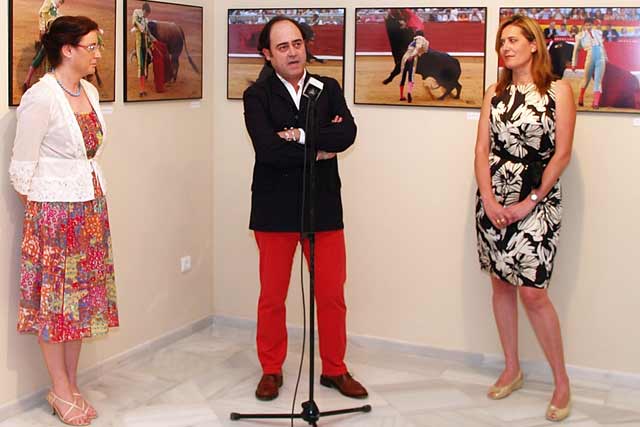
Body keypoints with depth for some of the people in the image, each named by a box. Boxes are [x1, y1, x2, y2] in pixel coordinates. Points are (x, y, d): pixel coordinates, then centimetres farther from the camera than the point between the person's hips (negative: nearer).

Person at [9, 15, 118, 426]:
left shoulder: (91, 92, 7)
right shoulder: (40, 98, -16)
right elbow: (22, 168, -11)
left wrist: (95, 199, 14)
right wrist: (42, 204, 1)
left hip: (91, 207, 8)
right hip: (54, 210, -7)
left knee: (83, 296, 12)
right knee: (54, 298, 4)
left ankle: (72, 386, 24)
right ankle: (61, 391, 17)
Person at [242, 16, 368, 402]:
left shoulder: (329, 89, 6)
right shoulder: (257, 95, -2)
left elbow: (348, 133, -11)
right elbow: (267, 148, -17)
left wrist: (302, 135, -16)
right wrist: (320, 149, -11)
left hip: (324, 207, 2)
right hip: (275, 209, -2)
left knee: (332, 295, 8)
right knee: (272, 297, 9)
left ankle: (335, 369, 25)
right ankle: (271, 371, 27)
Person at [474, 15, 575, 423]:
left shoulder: (558, 90, -3)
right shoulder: (495, 93, 9)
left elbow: (562, 154, -7)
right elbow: (482, 149, 4)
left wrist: (529, 203, -11)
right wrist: (489, 199, -8)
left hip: (536, 201, -4)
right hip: (494, 199, 5)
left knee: (532, 291, -9)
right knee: (501, 283, 9)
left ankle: (562, 382, 6)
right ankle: (512, 370, 24)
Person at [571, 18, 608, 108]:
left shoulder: (598, 33, 14)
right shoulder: (581, 35, 6)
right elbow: (576, 50, 8)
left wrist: (605, 57, 26)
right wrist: (574, 64, 7)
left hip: (601, 58, 2)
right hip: (590, 58, -2)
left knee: (598, 81, -4)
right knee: (586, 79, 9)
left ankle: (595, 103, -7)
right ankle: (581, 99, 28)